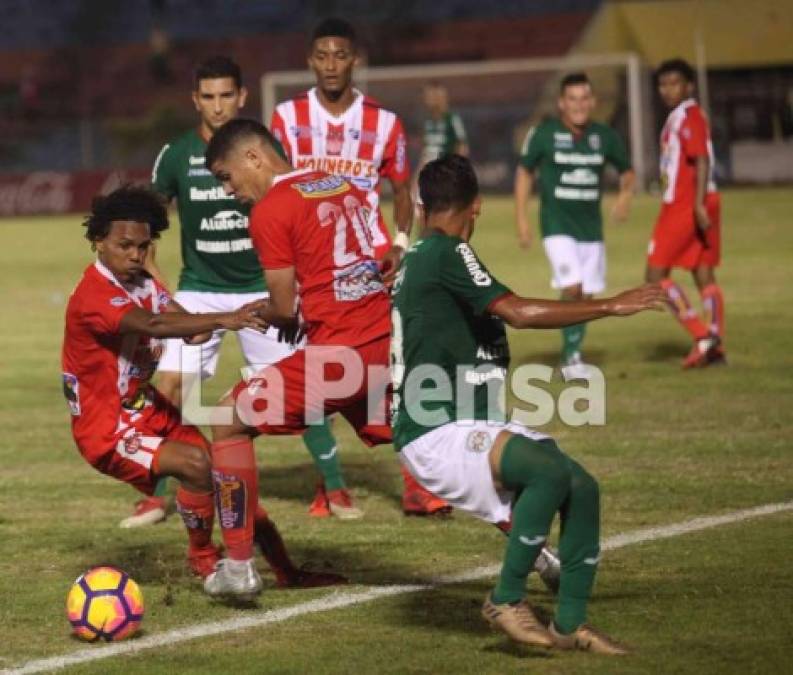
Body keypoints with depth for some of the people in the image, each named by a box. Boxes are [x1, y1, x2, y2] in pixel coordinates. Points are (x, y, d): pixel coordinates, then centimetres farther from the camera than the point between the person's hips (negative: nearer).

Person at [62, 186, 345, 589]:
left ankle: (286, 571, 7)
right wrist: (223, 320, -51)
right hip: (106, 430, -9)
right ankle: (202, 559, -3)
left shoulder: (142, 285, 6)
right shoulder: (93, 296, -22)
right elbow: (152, 325, -40)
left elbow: (188, 328, -8)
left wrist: (202, 328, -34)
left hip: (146, 411, 9)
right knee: (197, 462, -27)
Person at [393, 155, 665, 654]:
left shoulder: (416, 257, 18)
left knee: (582, 487, -1)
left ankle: (570, 622, 4)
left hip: (475, 426, 10)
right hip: (438, 434, -10)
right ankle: (507, 600, -17)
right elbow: (519, 313, -21)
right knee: (551, 471, -30)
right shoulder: (445, 253, -12)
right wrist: (611, 306, -17)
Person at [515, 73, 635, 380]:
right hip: (557, 225, -4)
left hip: (591, 225, 4)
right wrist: (521, 218, 0)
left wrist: (625, 195, -6)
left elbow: (627, 171, 16)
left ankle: (572, 357, 20)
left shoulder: (605, 136, 1)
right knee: (572, 288, -17)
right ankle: (571, 357, -7)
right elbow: (524, 172, 4)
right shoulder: (543, 134, -6)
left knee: (586, 296, 6)